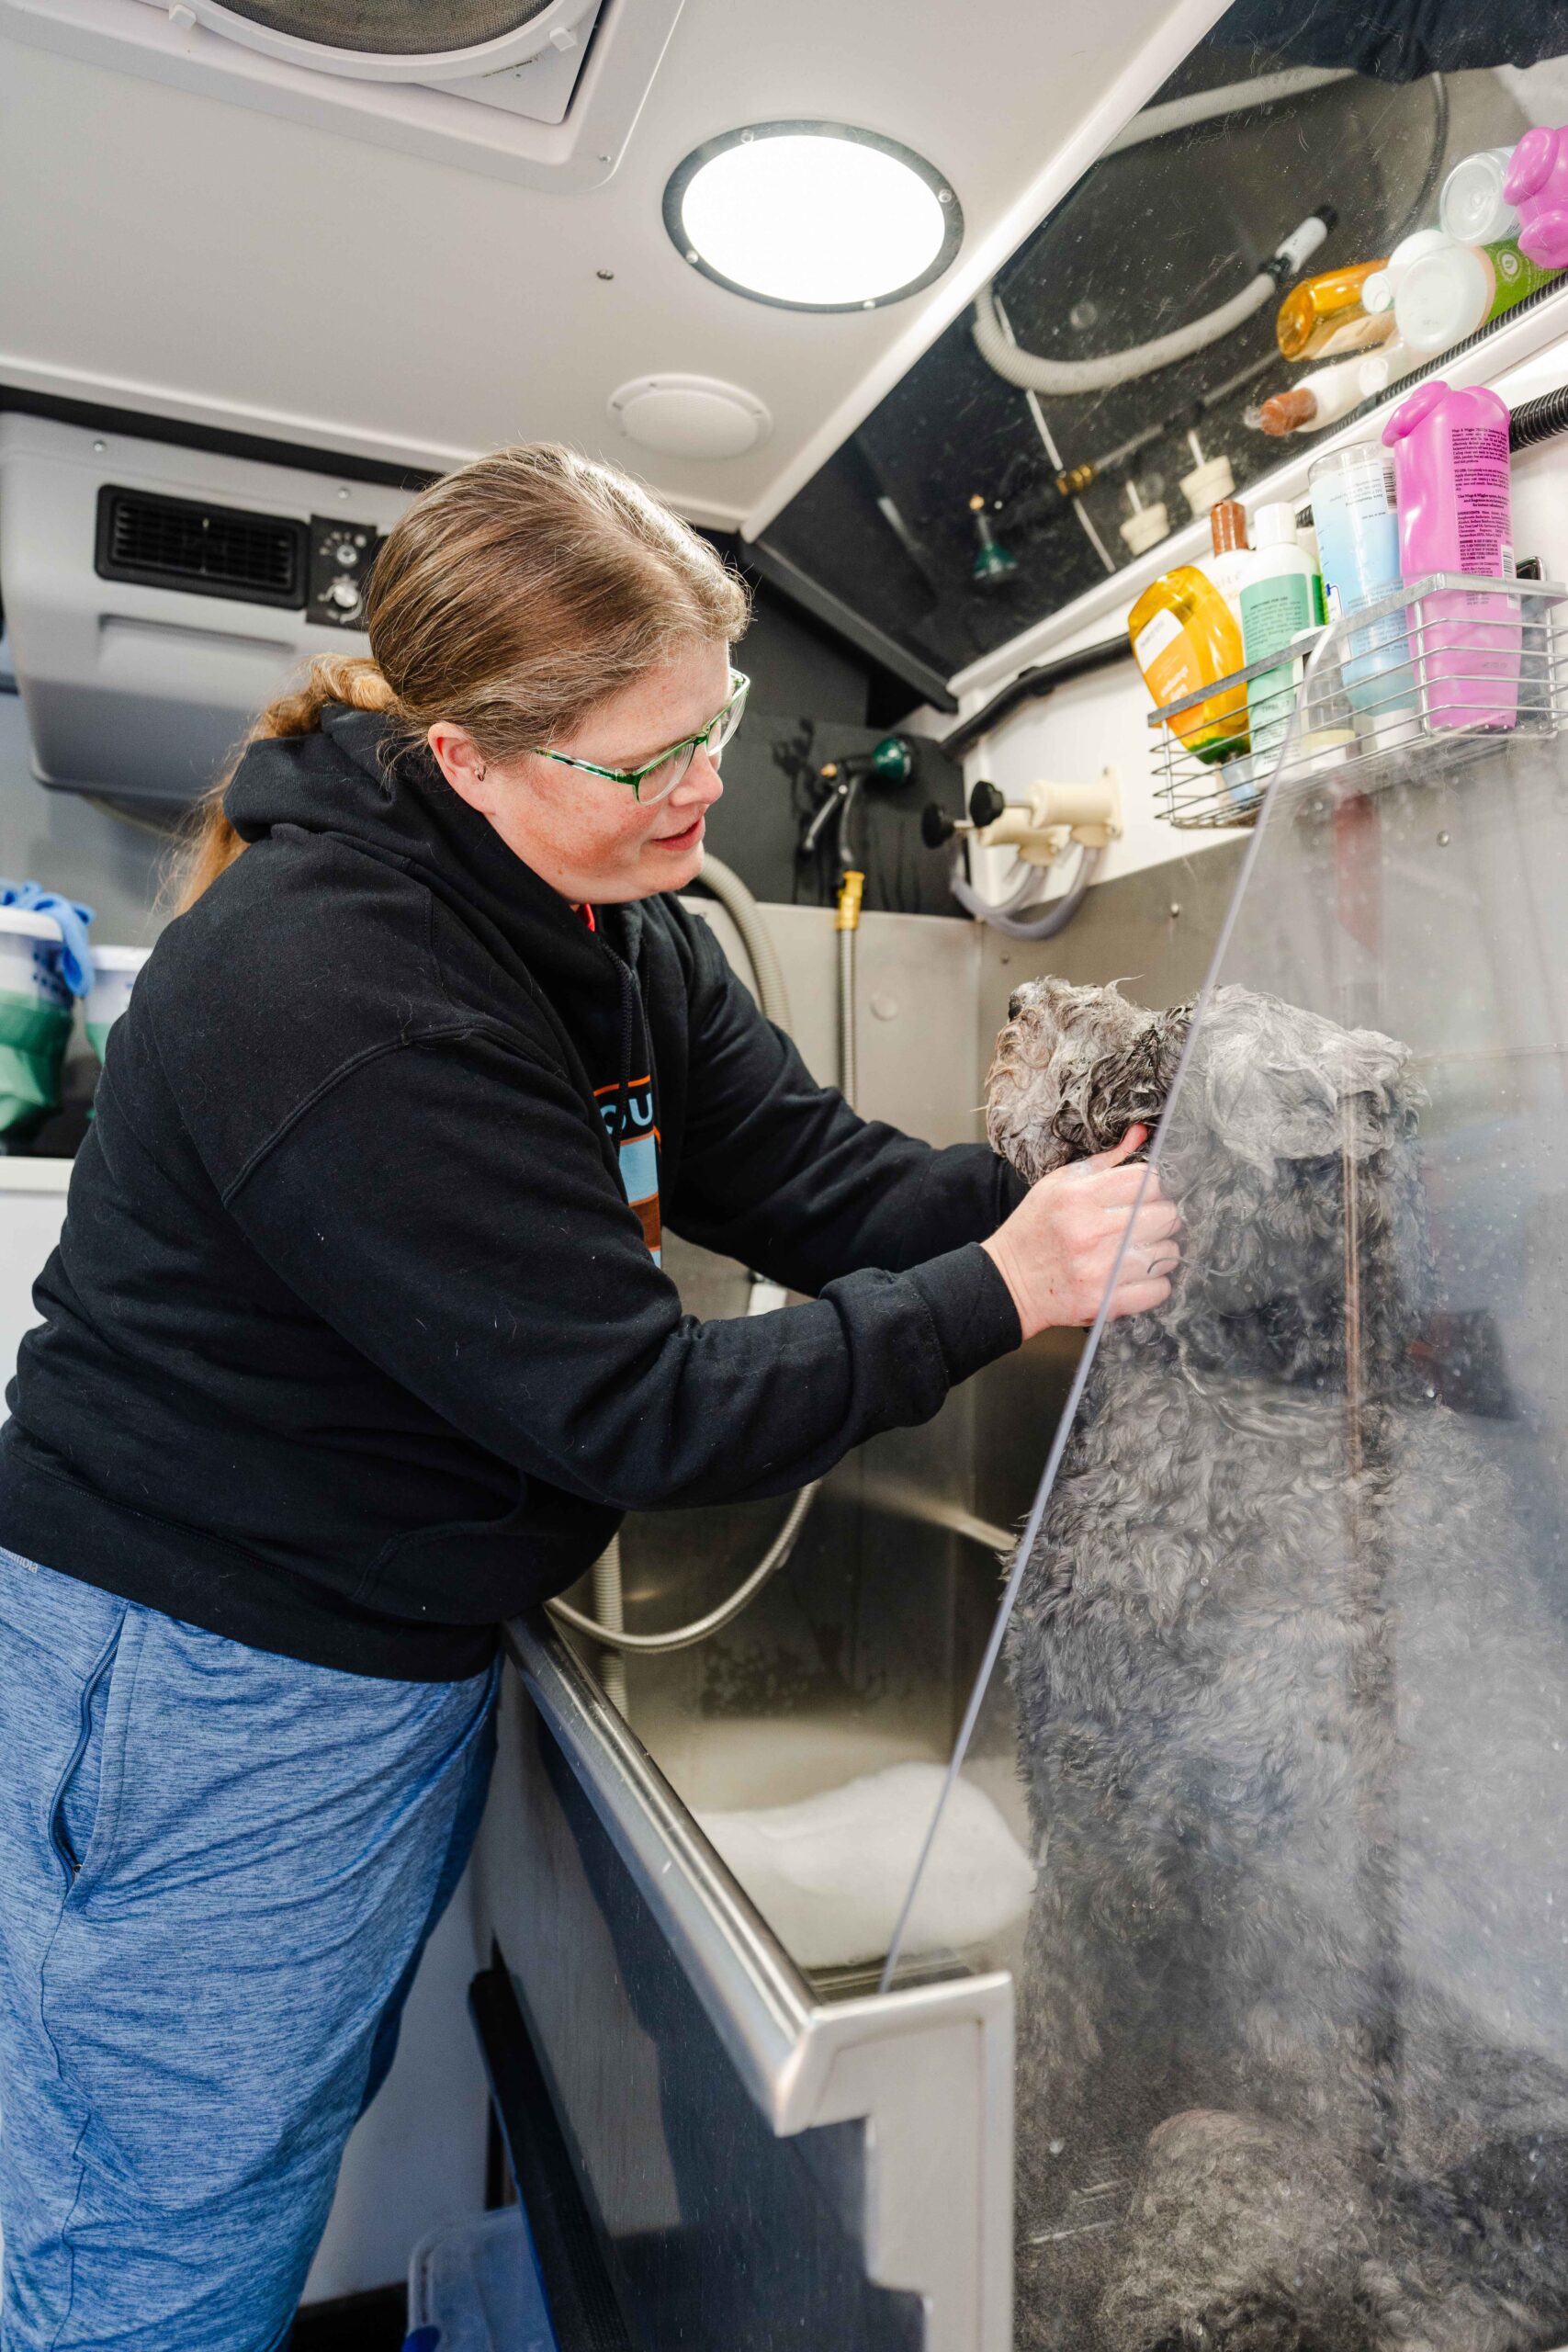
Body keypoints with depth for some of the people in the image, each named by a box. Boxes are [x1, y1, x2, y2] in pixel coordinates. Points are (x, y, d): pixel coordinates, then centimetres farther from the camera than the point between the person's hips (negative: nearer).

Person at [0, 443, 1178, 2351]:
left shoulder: (612, 925, 1)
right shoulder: (328, 997, -29)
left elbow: (810, 1172, -3)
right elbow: (637, 1408, -27)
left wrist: (1059, 1205, -17)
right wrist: (998, 1293, -23)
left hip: (413, 1654, 8)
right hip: (214, 1695, -8)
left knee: (311, 2145, 27)